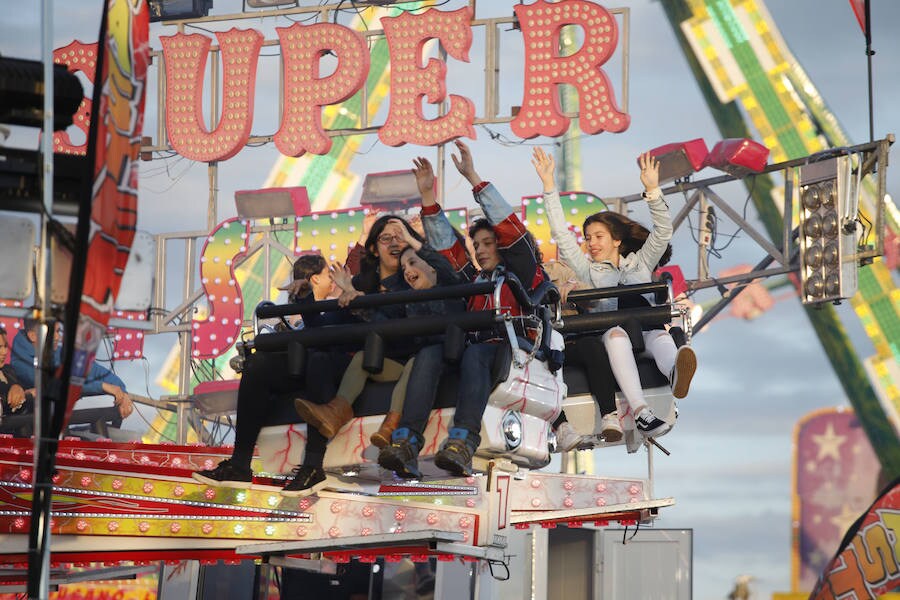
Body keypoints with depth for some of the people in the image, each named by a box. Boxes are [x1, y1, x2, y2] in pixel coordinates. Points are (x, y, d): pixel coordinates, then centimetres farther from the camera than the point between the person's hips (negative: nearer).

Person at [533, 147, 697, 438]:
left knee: (658, 334, -36)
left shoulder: (640, 262, 27)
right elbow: (561, 234, 19)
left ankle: (676, 373, -73)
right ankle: (639, 410, -60)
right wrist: (549, 185, 13)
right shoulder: (589, 269, 28)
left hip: (648, 327, 1)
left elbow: (663, 231, 13)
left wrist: (652, 190, -1)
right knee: (616, 333, -37)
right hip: (609, 333, -1)